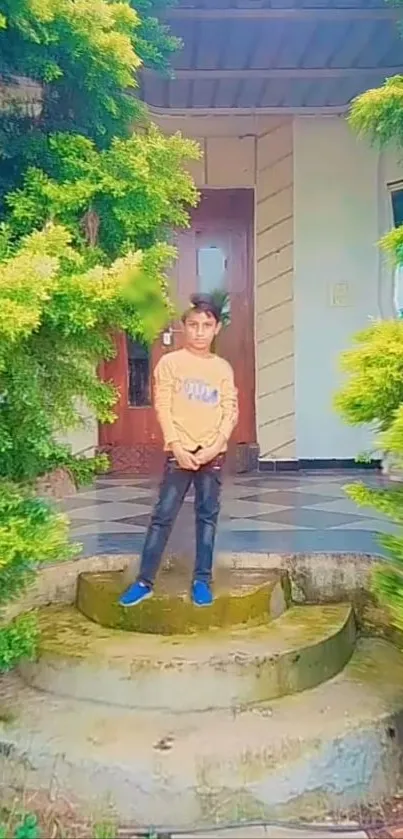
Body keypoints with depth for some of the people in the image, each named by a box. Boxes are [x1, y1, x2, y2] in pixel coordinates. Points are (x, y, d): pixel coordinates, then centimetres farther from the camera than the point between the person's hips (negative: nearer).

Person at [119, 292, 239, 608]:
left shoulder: (223, 368, 7)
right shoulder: (170, 362, 0)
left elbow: (230, 412, 3)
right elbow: (163, 407, -4)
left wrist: (214, 447, -10)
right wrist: (177, 446, -13)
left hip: (213, 453, 2)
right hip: (180, 451, -2)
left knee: (208, 516, 6)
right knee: (163, 515, -1)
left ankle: (202, 580, 15)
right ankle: (144, 581, 5)